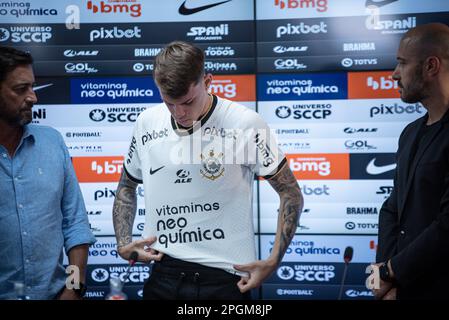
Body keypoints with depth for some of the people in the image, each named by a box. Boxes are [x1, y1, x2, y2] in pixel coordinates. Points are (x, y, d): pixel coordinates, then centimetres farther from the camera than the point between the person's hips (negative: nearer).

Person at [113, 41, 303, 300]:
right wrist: (124, 244, 6)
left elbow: (291, 194, -3)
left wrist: (272, 263, -10)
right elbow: (127, 186, 19)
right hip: (163, 275, 4)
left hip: (226, 278, -3)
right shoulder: (147, 123, 3)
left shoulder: (245, 123, -10)